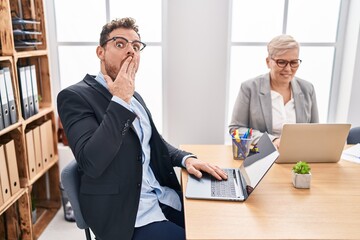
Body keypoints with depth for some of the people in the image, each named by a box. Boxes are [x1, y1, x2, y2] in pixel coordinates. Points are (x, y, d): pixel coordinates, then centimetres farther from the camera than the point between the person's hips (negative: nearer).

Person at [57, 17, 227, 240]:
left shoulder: (134, 96, 11)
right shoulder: (75, 96, -13)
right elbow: (91, 163, -25)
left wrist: (186, 158, -2)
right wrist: (121, 100, -22)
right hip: (124, 213, -7)